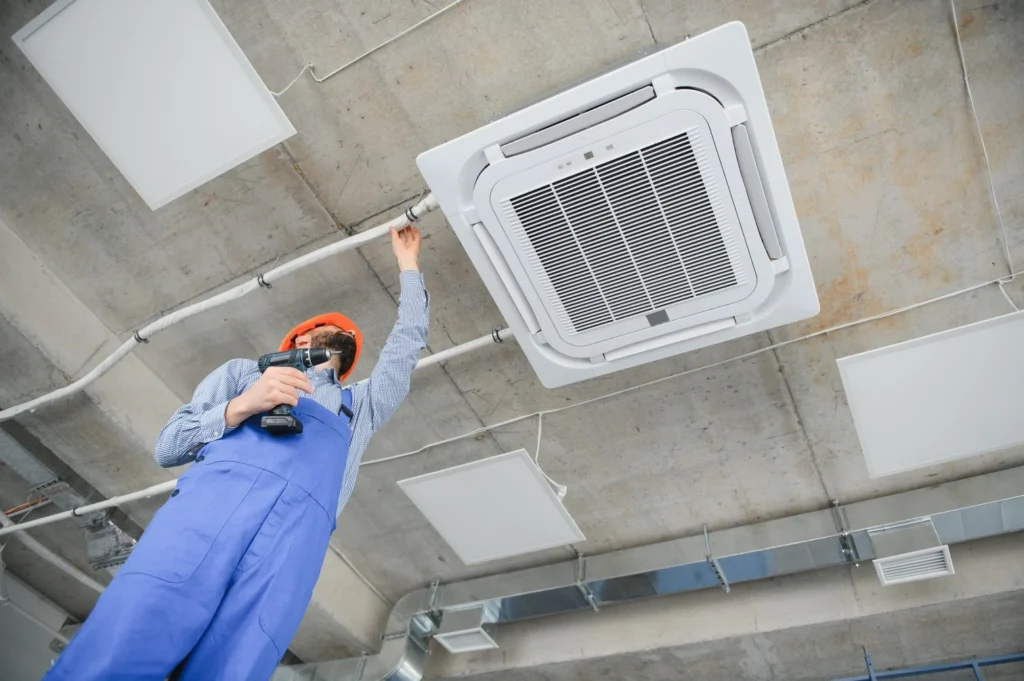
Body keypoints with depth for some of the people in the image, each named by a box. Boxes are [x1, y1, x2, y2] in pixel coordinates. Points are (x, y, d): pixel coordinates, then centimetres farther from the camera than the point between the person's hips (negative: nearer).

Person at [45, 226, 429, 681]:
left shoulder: (358, 405, 38)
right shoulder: (245, 369, 31)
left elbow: (409, 340, 41)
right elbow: (168, 446, 19)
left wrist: (407, 264, 48)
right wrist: (242, 406, 1)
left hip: (300, 528, 1)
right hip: (217, 496, -1)